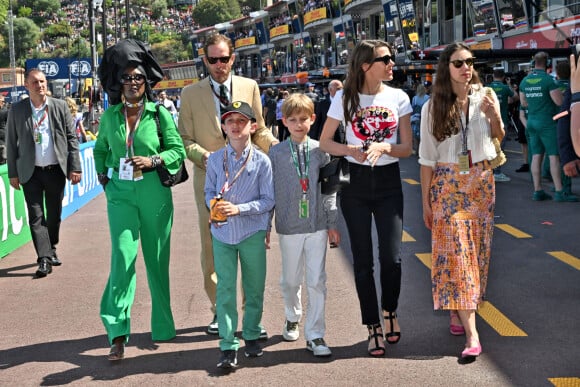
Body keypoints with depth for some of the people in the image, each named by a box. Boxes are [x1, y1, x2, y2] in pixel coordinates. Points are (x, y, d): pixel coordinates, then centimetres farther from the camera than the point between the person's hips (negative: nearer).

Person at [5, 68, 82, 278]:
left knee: (54, 214, 13)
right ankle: (44, 259, -3)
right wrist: (13, 173, 0)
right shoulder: (17, 110, -1)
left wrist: (75, 167, -3)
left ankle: (51, 249, 32)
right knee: (36, 216, -5)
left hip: (56, 170, 1)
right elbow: (11, 143, 3)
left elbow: (72, 138, 3)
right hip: (31, 172, -1)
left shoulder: (60, 106, 0)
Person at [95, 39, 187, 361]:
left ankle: (162, 325, 23)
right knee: (123, 255, -11)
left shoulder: (160, 114, -1)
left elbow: (178, 150, 0)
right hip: (120, 192, 1)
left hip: (154, 192, -1)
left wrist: (153, 160, -14)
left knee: (157, 258, 7)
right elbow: (100, 149, 22)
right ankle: (117, 332, -7)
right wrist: (103, 174, 11)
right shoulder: (110, 115, 6)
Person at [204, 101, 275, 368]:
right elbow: (209, 191, 12)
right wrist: (213, 204, -10)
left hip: (252, 233, -1)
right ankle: (228, 346, 4)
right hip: (222, 232, 1)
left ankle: (251, 335, 30)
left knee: (254, 287, 11)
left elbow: (268, 200, -6)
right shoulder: (215, 159, 1)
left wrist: (239, 209, -17)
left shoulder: (261, 161, -7)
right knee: (225, 289, -1)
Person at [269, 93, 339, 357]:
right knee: (291, 280, 13)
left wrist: (331, 224, 5)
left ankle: (315, 335, 6)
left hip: (317, 226, 0)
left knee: (317, 281, -2)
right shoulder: (276, 153, -1)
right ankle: (292, 317, 40)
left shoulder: (320, 151, 1)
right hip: (289, 227, 0)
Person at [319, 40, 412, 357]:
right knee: (363, 260, 3)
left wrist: (385, 147, -20)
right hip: (355, 182, -1)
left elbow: (407, 147, 0)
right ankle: (373, 328, 15)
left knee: (391, 258, -5)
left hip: (389, 181, 1)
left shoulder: (398, 98, 0)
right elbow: (324, 143, 1)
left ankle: (390, 312, 24)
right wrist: (351, 150, -17)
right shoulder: (345, 99, -3)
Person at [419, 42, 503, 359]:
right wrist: (426, 201, -1)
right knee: (456, 250, -9)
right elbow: (427, 157, 0)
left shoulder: (484, 97, 1)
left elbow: (499, 137, 13)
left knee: (477, 248, 6)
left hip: (481, 181, 3)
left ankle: (458, 311, 25)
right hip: (448, 183, -3)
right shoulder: (433, 106, -3)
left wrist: (495, 116, -8)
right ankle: (471, 332, -12)